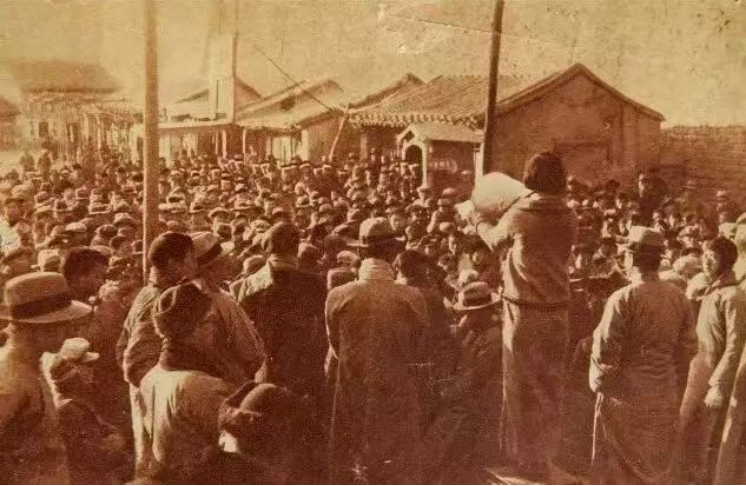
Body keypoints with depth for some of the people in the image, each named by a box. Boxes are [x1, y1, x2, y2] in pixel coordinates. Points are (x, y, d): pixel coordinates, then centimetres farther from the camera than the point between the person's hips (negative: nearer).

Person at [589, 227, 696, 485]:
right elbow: (688, 348, 5)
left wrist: (598, 384, 1)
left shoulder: (623, 299, -19)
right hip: (665, 398, 5)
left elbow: (606, 352, -17)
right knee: (658, 463, 20)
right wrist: (676, 390, 16)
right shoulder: (679, 298, -2)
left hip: (626, 397, -5)